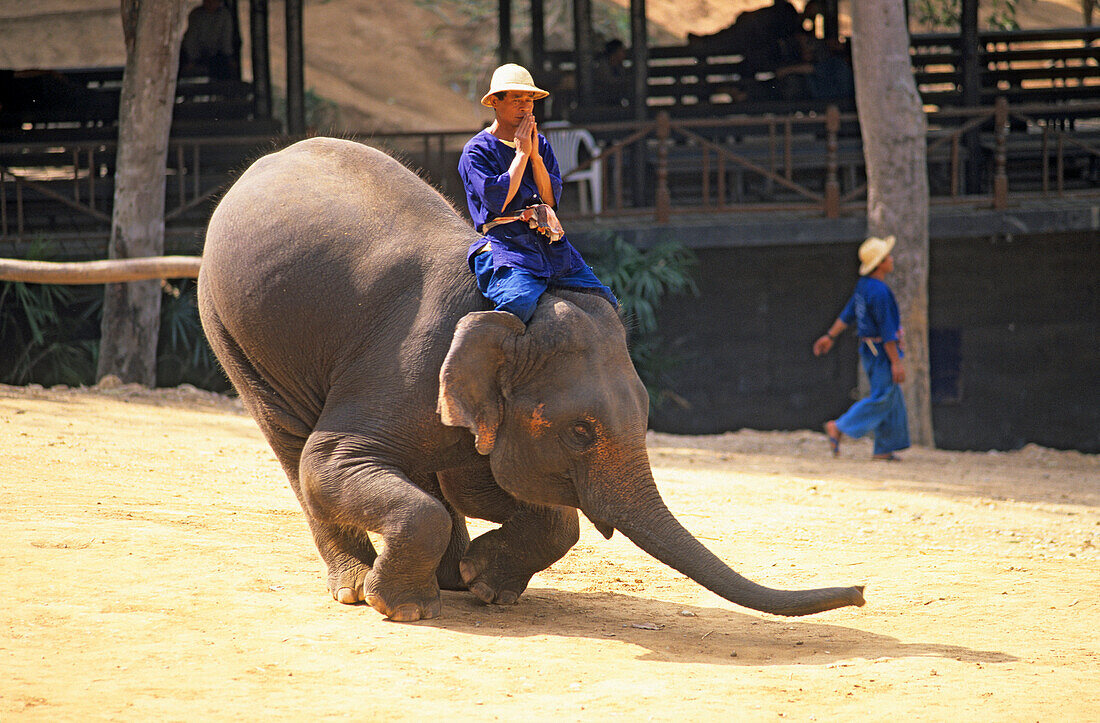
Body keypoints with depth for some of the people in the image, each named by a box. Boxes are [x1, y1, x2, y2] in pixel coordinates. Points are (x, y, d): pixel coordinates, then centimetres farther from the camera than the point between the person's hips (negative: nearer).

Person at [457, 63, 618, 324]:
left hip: (550, 243, 6)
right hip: (506, 244, -6)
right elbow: (499, 201, -14)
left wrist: (535, 155, -2)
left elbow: (551, 199, 8)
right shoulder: (477, 151, 1)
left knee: (605, 303, 0)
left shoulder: (541, 144, 20)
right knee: (519, 302, -36)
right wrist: (522, 153, -6)